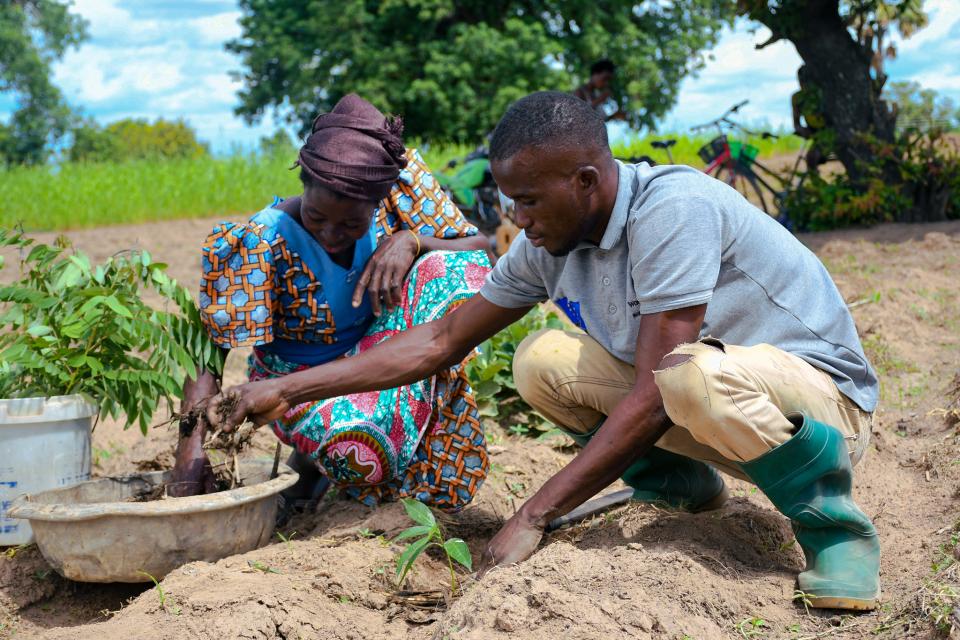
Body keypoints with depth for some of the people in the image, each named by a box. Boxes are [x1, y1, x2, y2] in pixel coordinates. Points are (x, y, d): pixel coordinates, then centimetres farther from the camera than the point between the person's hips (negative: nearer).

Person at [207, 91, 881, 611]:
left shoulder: (672, 209, -28)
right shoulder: (549, 244, -4)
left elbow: (652, 398, -30)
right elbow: (444, 339, 3)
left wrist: (534, 517, -26)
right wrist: (289, 390, 0)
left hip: (820, 393, -7)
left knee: (694, 375, -39)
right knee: (541, 361, -7)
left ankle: (833, 523, -12)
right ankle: (680, 483, 9)